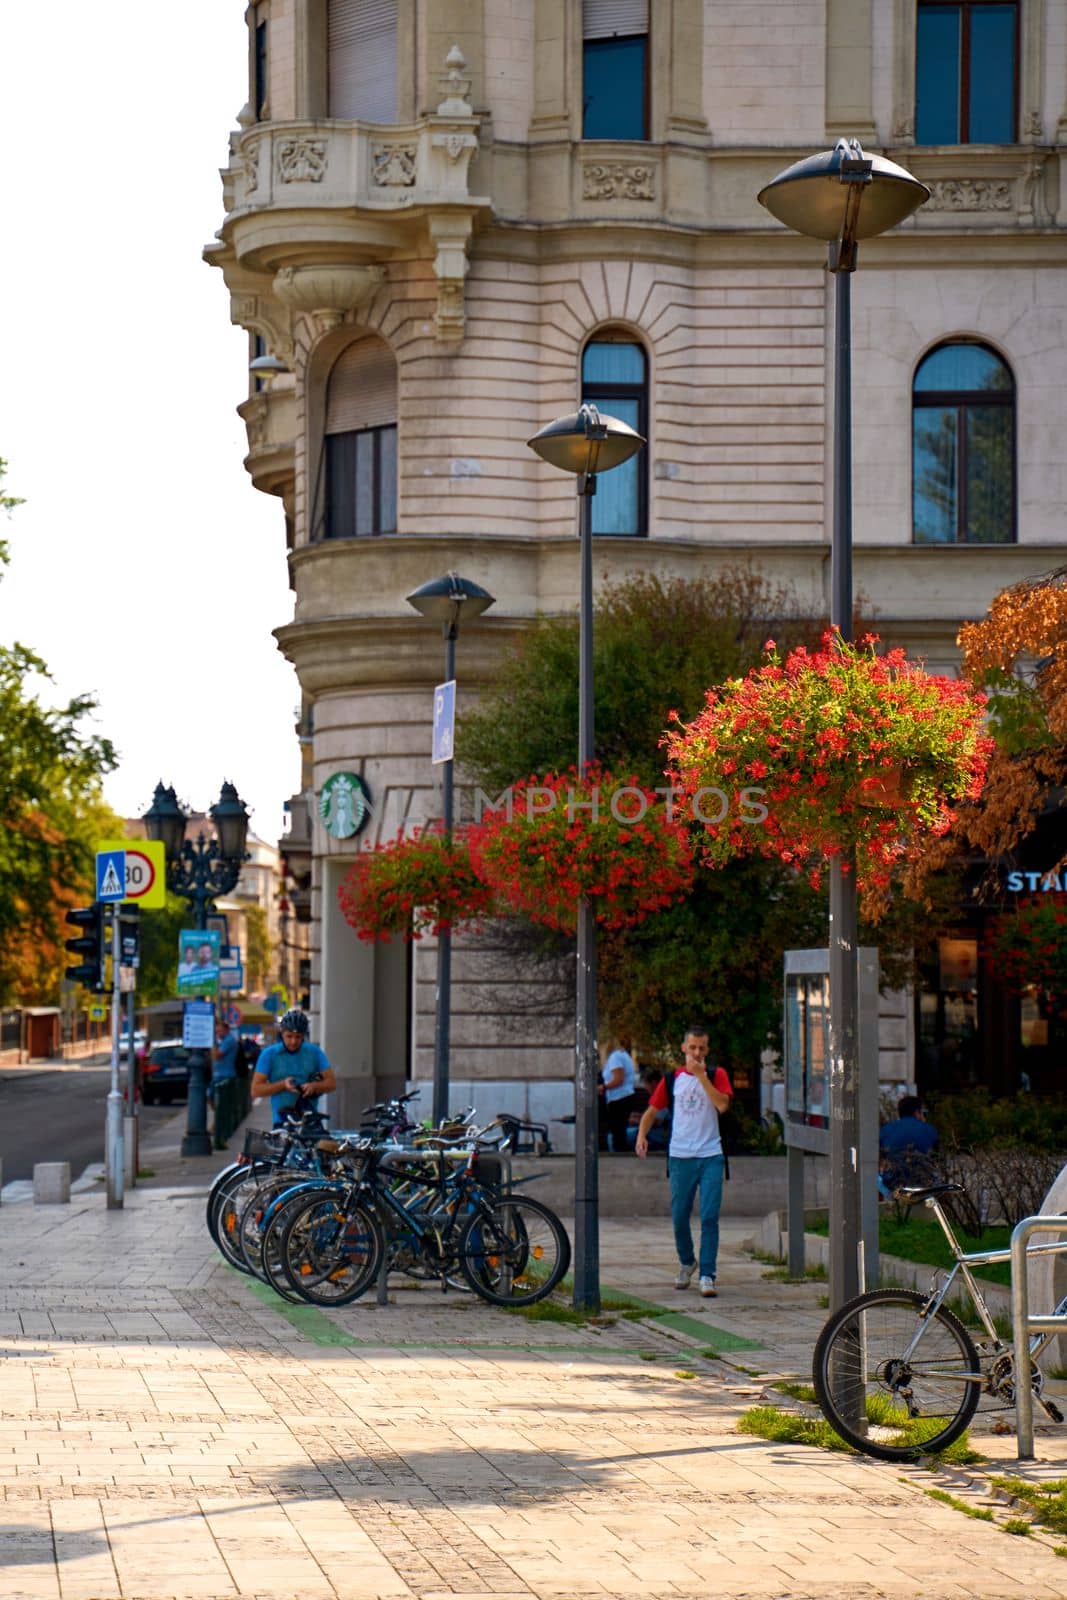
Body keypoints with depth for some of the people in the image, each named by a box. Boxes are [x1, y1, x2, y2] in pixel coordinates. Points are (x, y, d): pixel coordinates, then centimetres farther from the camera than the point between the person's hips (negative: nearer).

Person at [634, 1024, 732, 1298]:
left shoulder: (716, 1075, 3)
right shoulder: (672, 1079, 8)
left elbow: (723, 1105, -14)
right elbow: (652, 1110, 13)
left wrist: (701, 1075, -16)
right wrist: (641, 1135, -4)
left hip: (711, 1156, -2)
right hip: (680, 1156, 2)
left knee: (709, 1217, -9)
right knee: (679, 1217, 7)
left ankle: (707, 1276, -7)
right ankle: (686, 1263, 32)